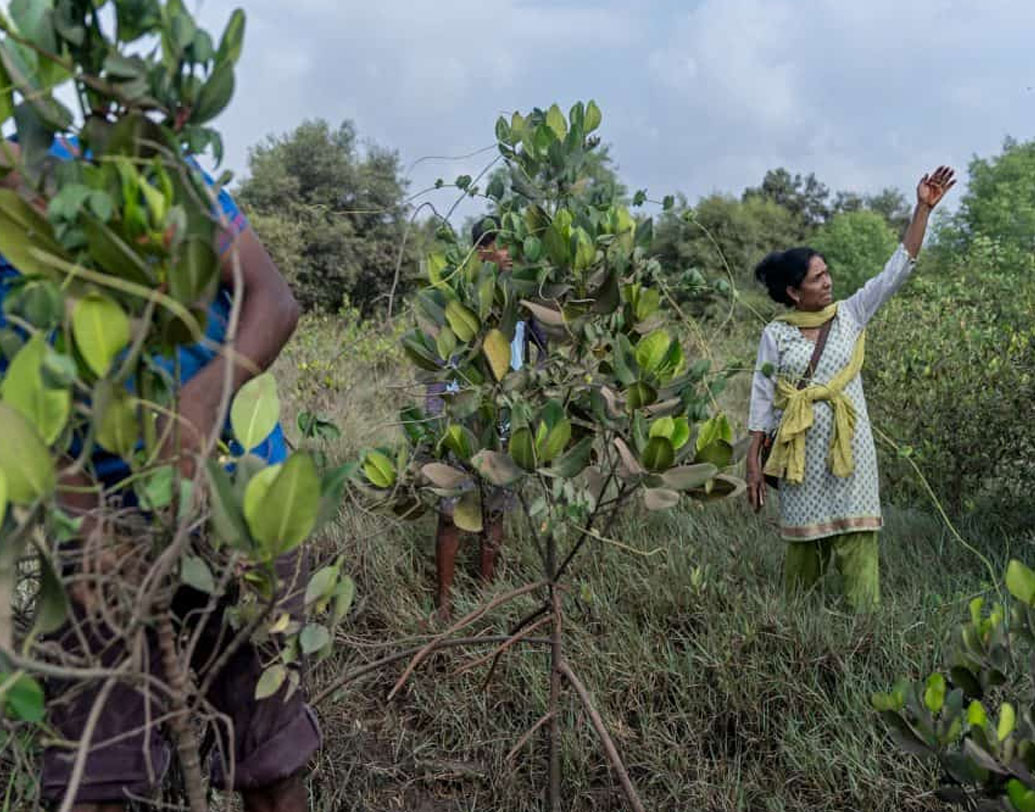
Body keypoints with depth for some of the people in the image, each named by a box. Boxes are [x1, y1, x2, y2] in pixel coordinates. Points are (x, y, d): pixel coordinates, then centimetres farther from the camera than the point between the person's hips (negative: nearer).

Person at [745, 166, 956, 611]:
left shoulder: (851, 314, 5)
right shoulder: (776, 333, 0)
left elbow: (897, 268, 0)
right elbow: (762, 398, 1)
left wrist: (923, 209, -7)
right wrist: (753, 461, -2)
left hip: (849, 445, 1)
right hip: (800, 450, -1)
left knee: (856, 540, -3)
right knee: (804, 542, 7)